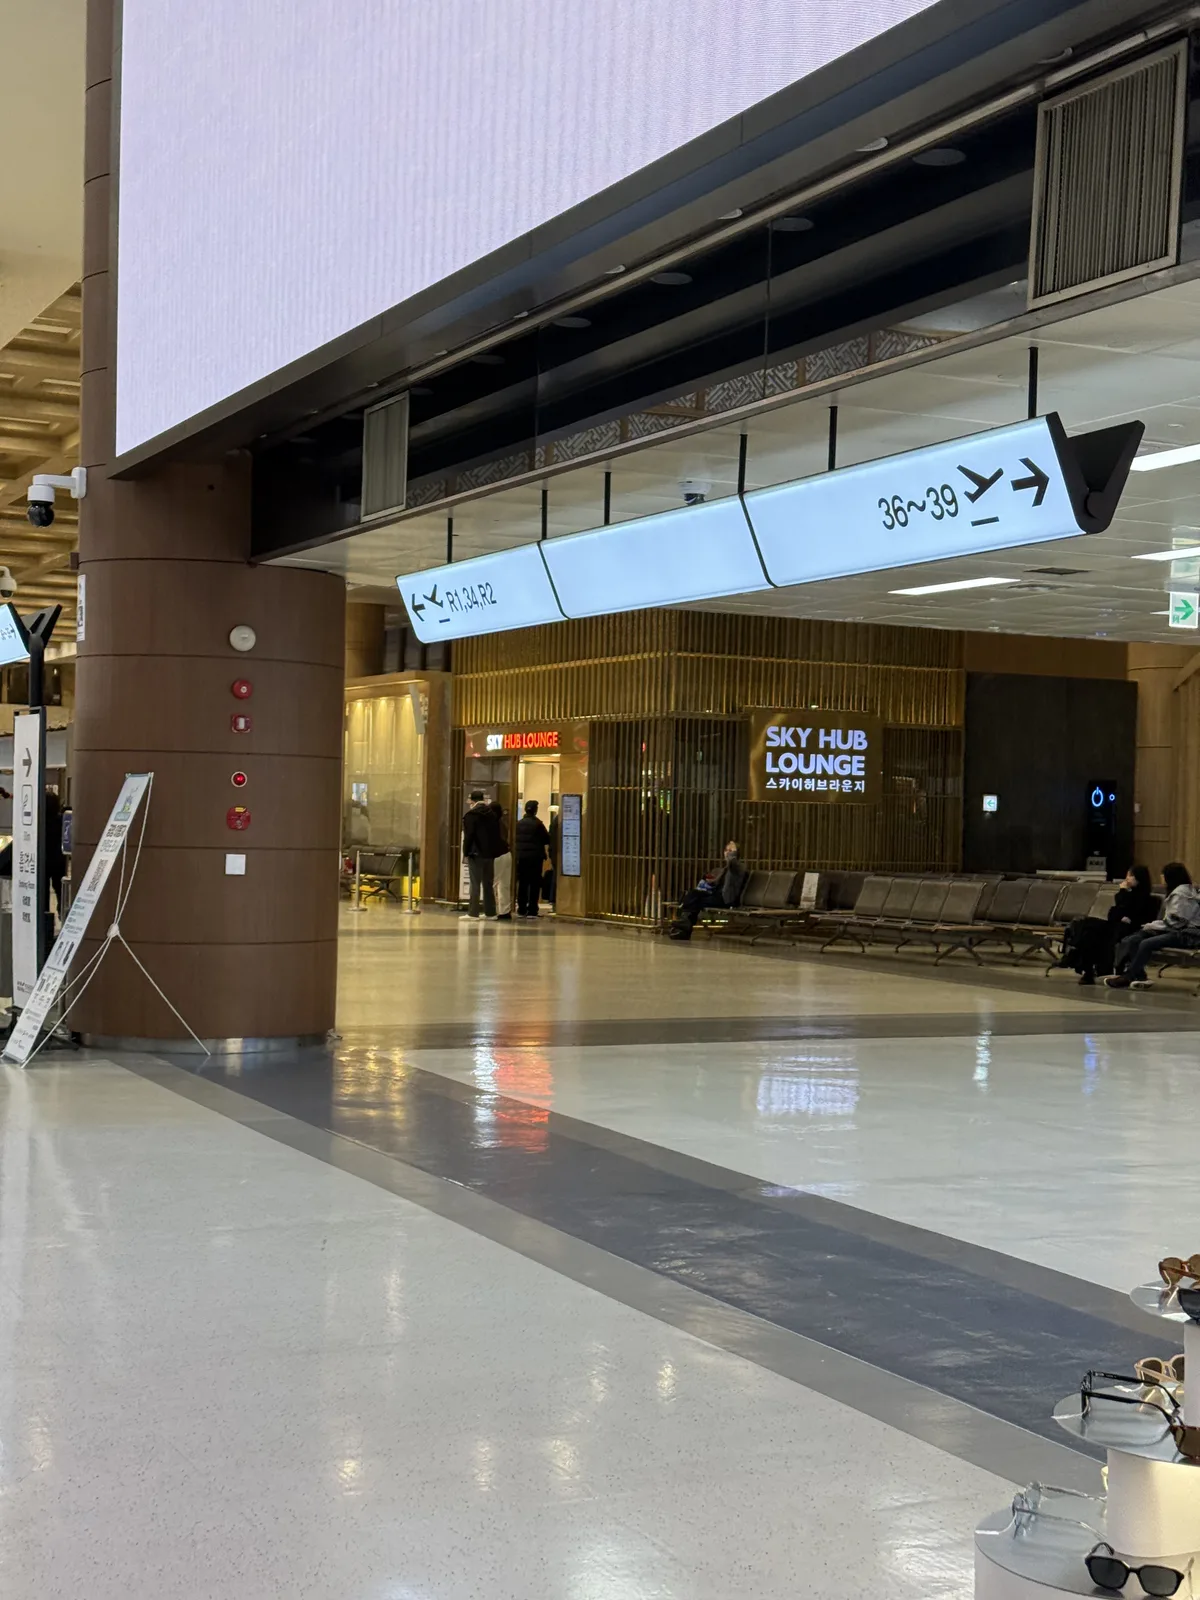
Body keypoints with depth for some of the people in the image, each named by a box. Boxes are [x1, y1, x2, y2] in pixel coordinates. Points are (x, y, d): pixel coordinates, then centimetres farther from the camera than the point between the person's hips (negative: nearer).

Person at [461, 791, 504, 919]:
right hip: (490, 854, 6)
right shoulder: (492, 814, 9)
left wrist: (466, 852, -6)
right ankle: (490, 912, 14)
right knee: (489, 884, 11)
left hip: (476, 854, -6)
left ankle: (473, 912, -8)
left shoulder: (471, 815, -10)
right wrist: (495, 851, 13)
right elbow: (497, 835, 10)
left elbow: (468, 836, -14)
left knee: (475, 884, -5)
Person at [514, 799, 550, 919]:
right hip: (535, 856, -4)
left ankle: (521, 910, 9)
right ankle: (532, 910, -3)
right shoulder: (538, 823, -9)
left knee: (522, 883, 10)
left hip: (521, 856, 4)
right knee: (534, 884, 1)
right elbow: (546, 839, -5)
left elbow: (515, 839, 9)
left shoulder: (519, 824, 4)